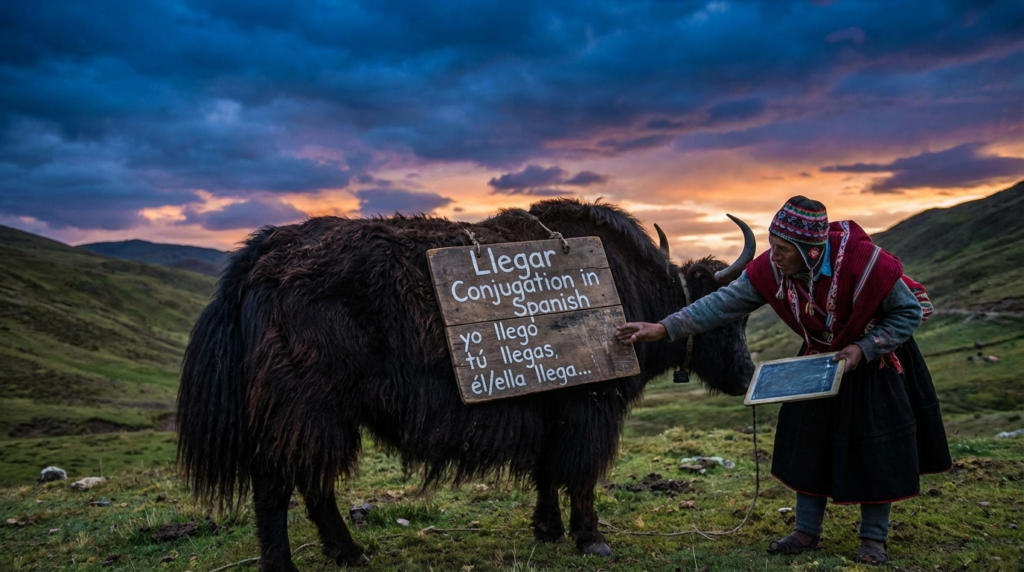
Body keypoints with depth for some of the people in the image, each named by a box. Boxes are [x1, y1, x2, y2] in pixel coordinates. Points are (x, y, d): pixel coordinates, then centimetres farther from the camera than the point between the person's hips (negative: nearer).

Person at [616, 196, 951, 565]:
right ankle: (807, 531, 19)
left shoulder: (863, 261, -33)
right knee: (808, 438, 5)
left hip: (875, 359, -4)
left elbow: (909, 312, -19)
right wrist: (665, 328, -30)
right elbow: (725, 302, -22)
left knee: (875, 447, 2)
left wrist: (863, 349, -28)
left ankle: (874, 538, 18)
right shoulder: (770, 270, -23)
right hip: (820, 358, 4)